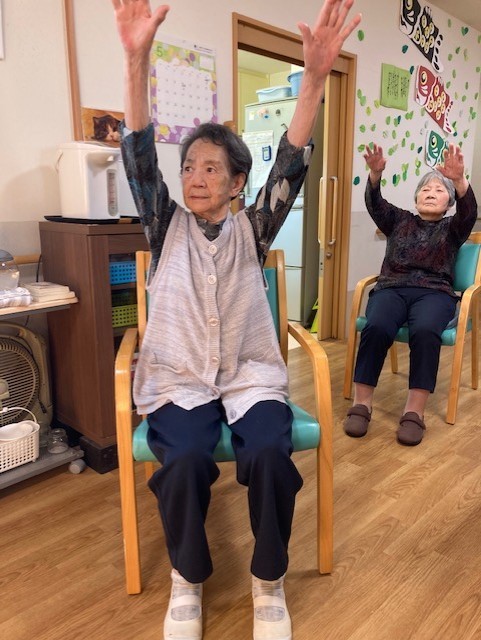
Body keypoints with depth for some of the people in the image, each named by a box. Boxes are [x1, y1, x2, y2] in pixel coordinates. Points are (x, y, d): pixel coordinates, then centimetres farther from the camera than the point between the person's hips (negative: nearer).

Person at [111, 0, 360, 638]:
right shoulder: (166, 226, 7)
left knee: (270, 455, -28)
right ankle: (187, 580, 2)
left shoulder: (251, 228, 6)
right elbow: (139, 157, -7)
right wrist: (137, 59, -19)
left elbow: (291, 165, -8)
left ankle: (269, 582, 1)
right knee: (185, 461, -29)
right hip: (179, 380, 0)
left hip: (250, 376, 0)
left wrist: (315, 77, -22)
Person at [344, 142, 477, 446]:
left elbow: (469, 211, -5)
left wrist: (460, 179, -26)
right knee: (376, 328, -32)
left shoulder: (452, 227, 18)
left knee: (425, 332, -35)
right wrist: (376, 174, -18)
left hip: (434, 293, -1)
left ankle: (415, 412, -28)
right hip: (392, 289, 1)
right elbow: (375, 204, 3)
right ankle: (361, 405, -24)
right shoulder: (399, 220, 22)